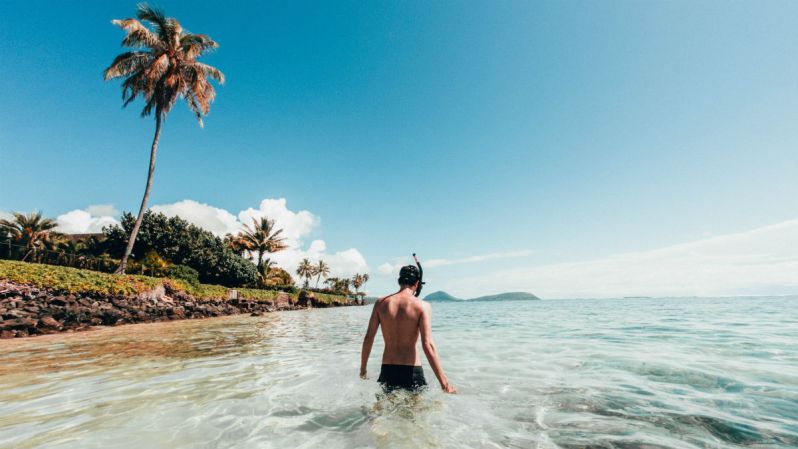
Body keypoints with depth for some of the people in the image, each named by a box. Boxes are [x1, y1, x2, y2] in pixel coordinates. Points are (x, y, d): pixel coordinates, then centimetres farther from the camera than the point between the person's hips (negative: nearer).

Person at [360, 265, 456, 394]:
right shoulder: (422, 306, -10)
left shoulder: (381, 303, -1)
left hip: (387, 370, 3)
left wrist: (363, 369, 13)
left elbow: (368, 338, 0)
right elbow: (428, 345, -18)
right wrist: (444, 382, -14)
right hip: (412, 371, -3)